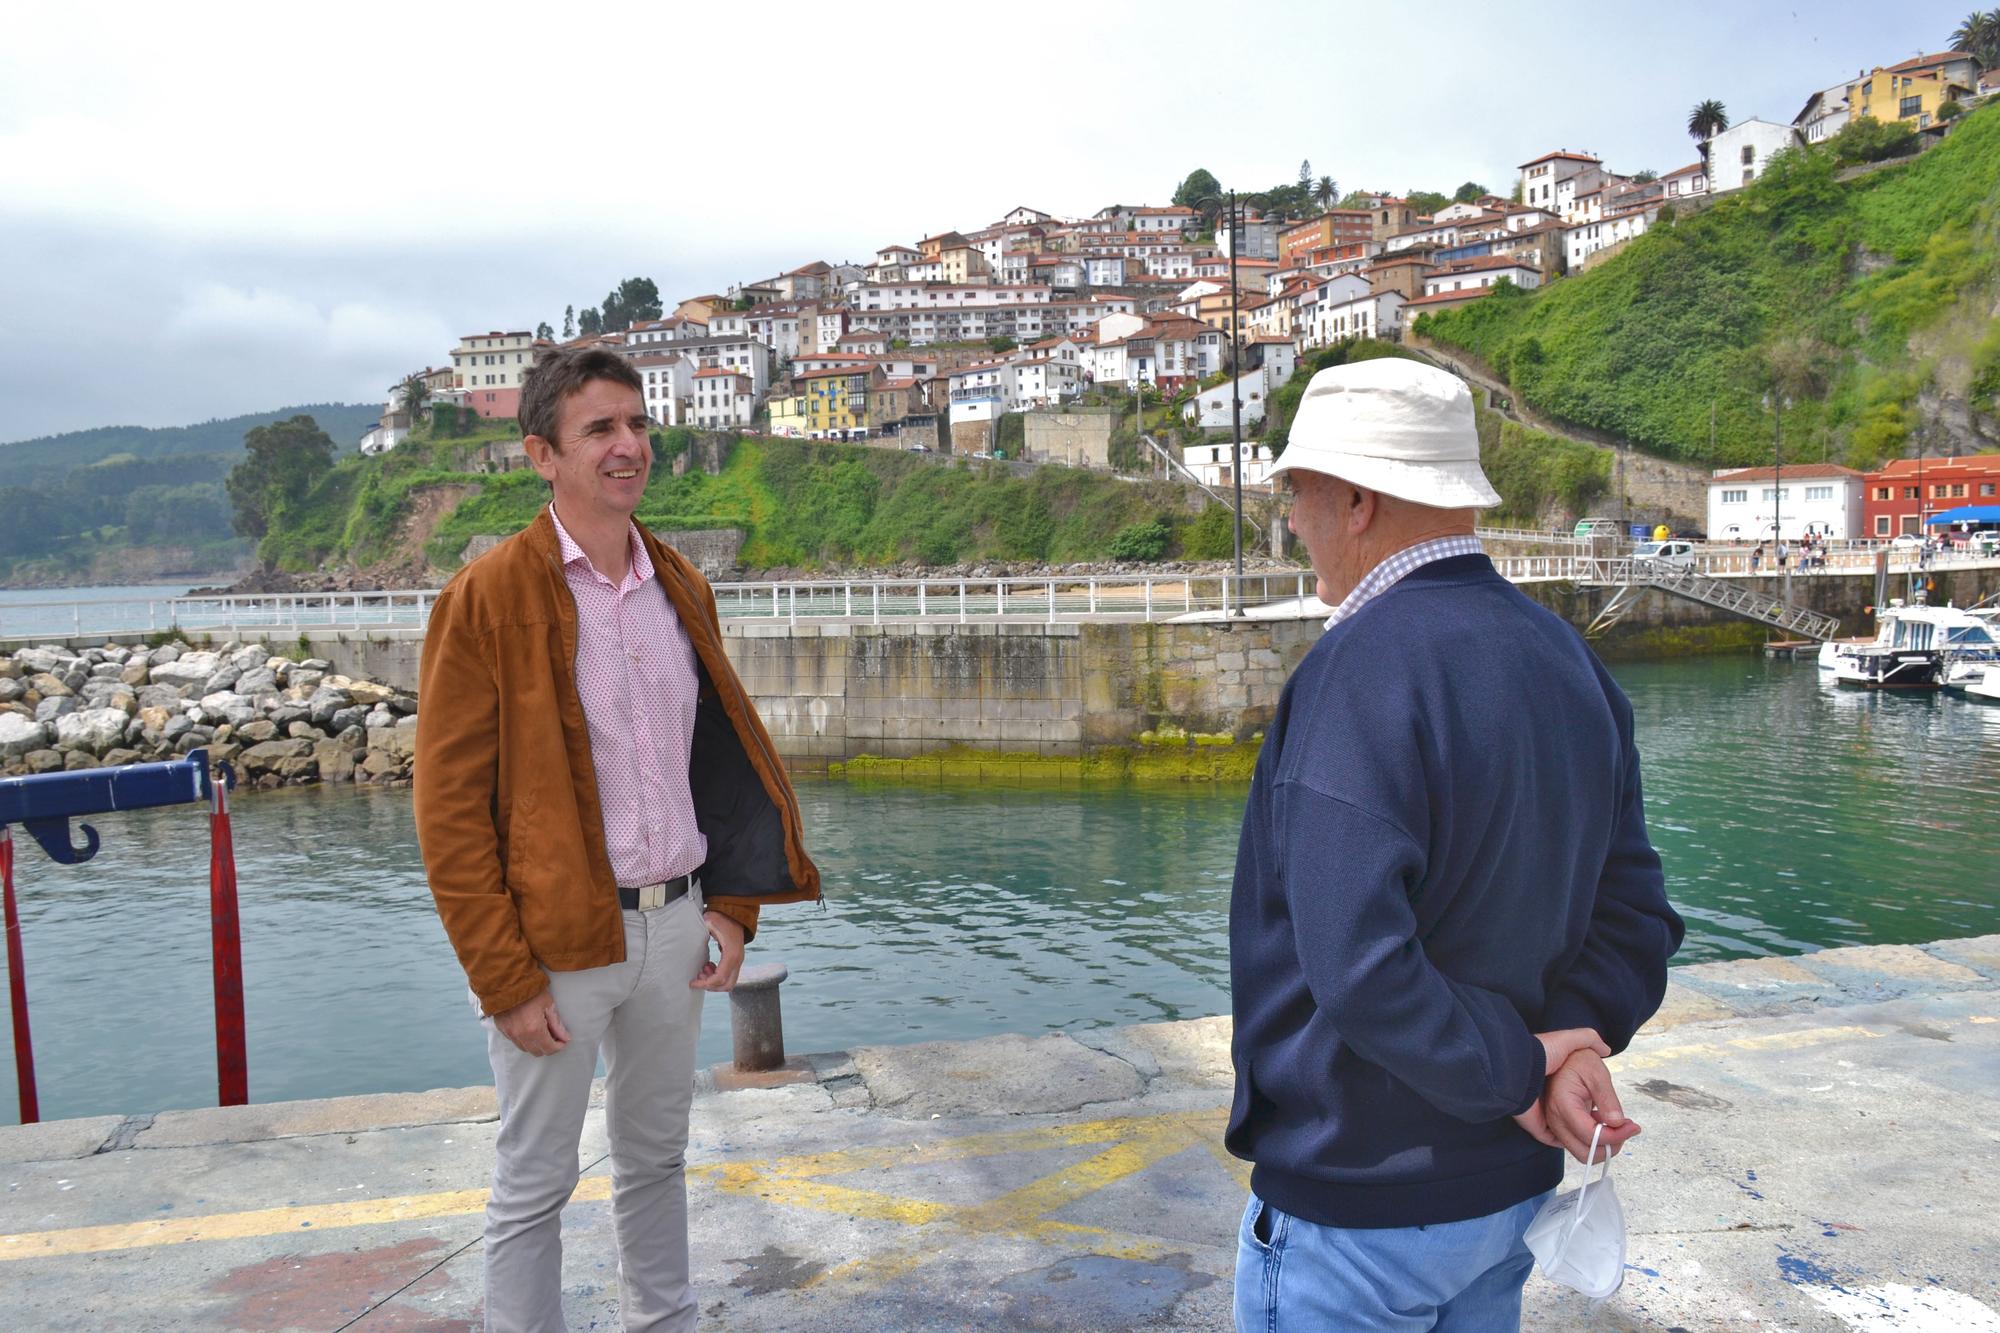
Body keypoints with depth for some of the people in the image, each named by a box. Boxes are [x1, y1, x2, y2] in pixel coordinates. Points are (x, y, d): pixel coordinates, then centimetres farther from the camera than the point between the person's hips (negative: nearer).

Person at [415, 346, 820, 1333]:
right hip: (558, 941, -5)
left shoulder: (679, 586, 7)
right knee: (534, 1186, 10)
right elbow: (449, 807, -12)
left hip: (676, 922, 6)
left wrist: (732, 908, 6)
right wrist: (505, 980, -14)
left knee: (657, 1158, 21)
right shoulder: (487, 596, -11)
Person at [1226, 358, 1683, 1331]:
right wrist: (1572, 1040, -11)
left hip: (1354, 1218, -8)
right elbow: (1634, 917, 4)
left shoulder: (1360, 672, -24)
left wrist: (1520, 1070, -17)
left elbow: (1360, 966, -31)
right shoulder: (1565, 657, 4)